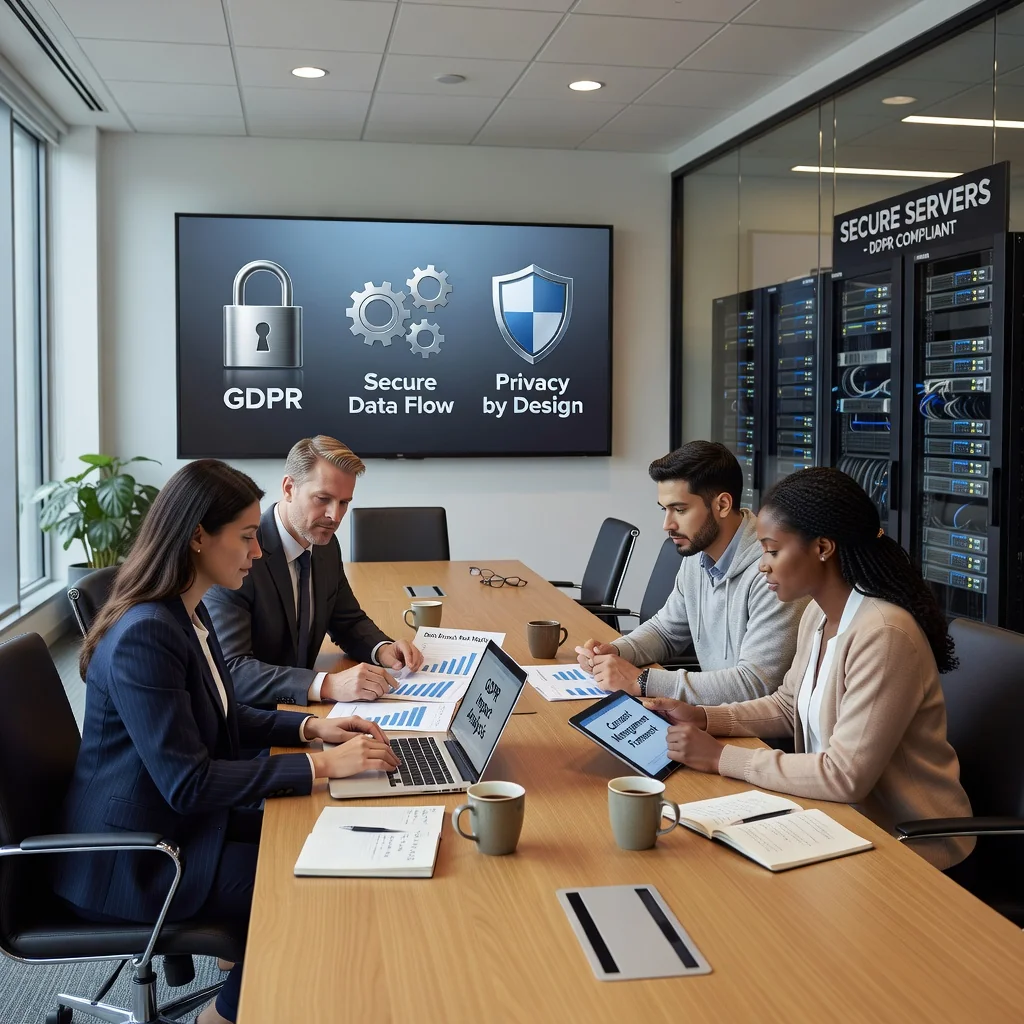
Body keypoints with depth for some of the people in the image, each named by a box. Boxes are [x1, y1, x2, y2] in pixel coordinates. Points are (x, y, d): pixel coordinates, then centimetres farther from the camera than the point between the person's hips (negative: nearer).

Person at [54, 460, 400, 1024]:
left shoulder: (188, 612, 3)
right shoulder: (144, 636, -28)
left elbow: (220, 716, 15)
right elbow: (187, 783, -28)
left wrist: (311, 726, -1)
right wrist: (320, 765, -26)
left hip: (178, 822, 9)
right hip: (133, 859, -9)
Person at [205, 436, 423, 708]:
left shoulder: (326, 545, 2)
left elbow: (349, 622, 16)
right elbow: (230, 671, -26)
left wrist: (382, 649, -5)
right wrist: (327, 685, -36)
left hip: (298, 709, 7)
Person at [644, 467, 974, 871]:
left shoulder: (882, 634, -26)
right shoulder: (818, 614, 1)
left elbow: (845, 776, -27)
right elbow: (789, 706, 15)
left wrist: (722, 757, -22)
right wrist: (704, 719, 0)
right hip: (845, 816, 7)